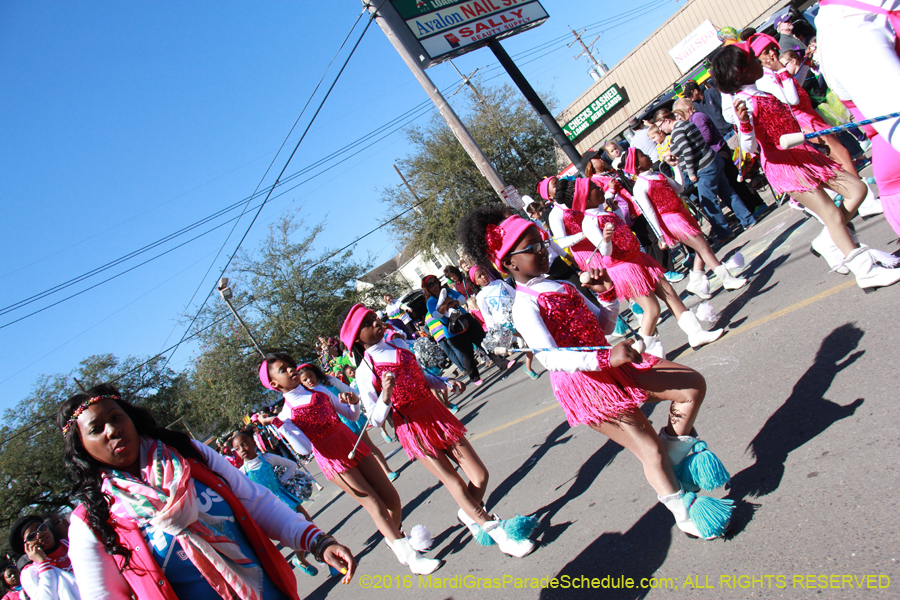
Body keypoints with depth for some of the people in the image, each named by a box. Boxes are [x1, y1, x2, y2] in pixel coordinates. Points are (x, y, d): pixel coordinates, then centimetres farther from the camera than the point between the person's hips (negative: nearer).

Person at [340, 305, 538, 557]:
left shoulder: (398, 345, 5)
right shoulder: (364, 371, -12)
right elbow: (376, 419, -12)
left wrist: (446, 383, 5)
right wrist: (385, 395, -30)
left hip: (438, 415, 5)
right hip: (414, 430, -5)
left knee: (480, 476, 3)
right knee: (457, 486, -2)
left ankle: (470, 514, 33)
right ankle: (498, 532, 15)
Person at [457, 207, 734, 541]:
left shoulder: (560, 285, 12)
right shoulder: (524, 306, -14)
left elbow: (604, 326, 17)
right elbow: (550, 357, -28)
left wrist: (607, 294, -1)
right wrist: (605, 358, -37)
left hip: (611, 366, 8)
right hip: (584, 382, -8)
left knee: (693, 384, 6)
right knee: (650, 451, 1)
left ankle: (676, 447, 23)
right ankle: (686, 515, 21)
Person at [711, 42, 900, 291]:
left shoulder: (759, 94, 10)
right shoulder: (744, 102, -18)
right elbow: (749, 146, -28)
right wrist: (744, 124, -46)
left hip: (801, 154, 10)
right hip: (783, 164, -10)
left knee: (857, 189, 8)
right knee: (833, 214, -11)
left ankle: (829, 243, 14)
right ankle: (866, 270, -5)